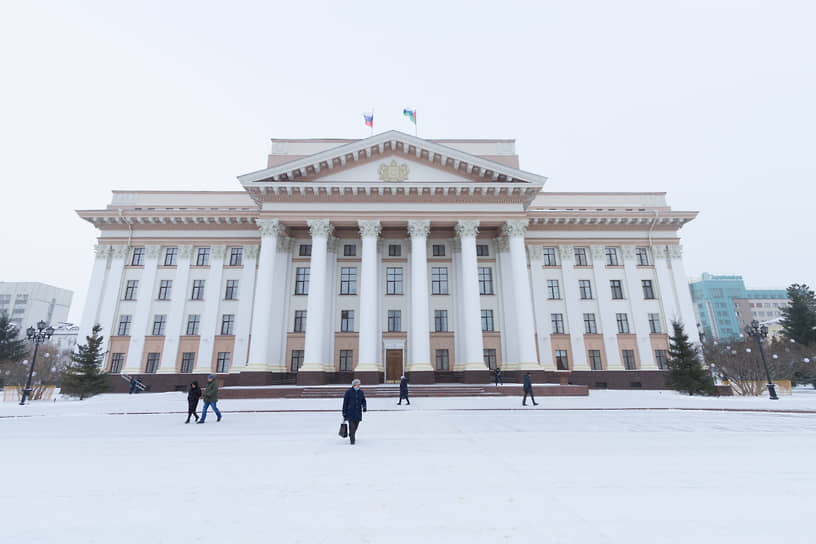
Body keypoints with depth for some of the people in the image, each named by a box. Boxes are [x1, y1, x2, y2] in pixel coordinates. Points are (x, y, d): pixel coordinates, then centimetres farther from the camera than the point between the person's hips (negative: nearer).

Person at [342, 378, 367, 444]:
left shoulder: (361, 392, 7)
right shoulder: (348, 392, -5)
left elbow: (363, 400, 13)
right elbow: (345, 402, -3)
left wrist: (364, 407, -7)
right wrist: (344, 412, -3)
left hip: (358, 412, 4)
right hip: (350, 412, -4)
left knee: (356, 425, 12)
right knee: (352, 425, -11)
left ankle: (351, 435, 39)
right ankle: (352, 439, -2)